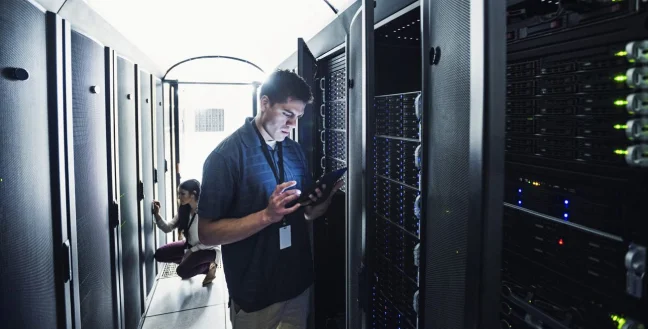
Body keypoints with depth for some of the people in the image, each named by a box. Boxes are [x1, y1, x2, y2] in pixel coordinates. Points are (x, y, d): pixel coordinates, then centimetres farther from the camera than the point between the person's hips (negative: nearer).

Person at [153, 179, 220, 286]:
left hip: (208, 249, -7)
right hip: (190, 245, 8)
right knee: (160, 254, -5)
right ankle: (189, 260, 14)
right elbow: (167, 228, -3)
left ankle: (208, 266, 0)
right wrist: (157, 214, -16)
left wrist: (191, 251, -20)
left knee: (183, 271, -28)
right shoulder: (184, 210, -4)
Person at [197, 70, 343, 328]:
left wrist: (325, 201, -11)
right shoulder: (227, 155, -16)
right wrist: (267, 215, -29)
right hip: (255, 295, -6)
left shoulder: (294, 150, 4)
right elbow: (207, 232, -18)